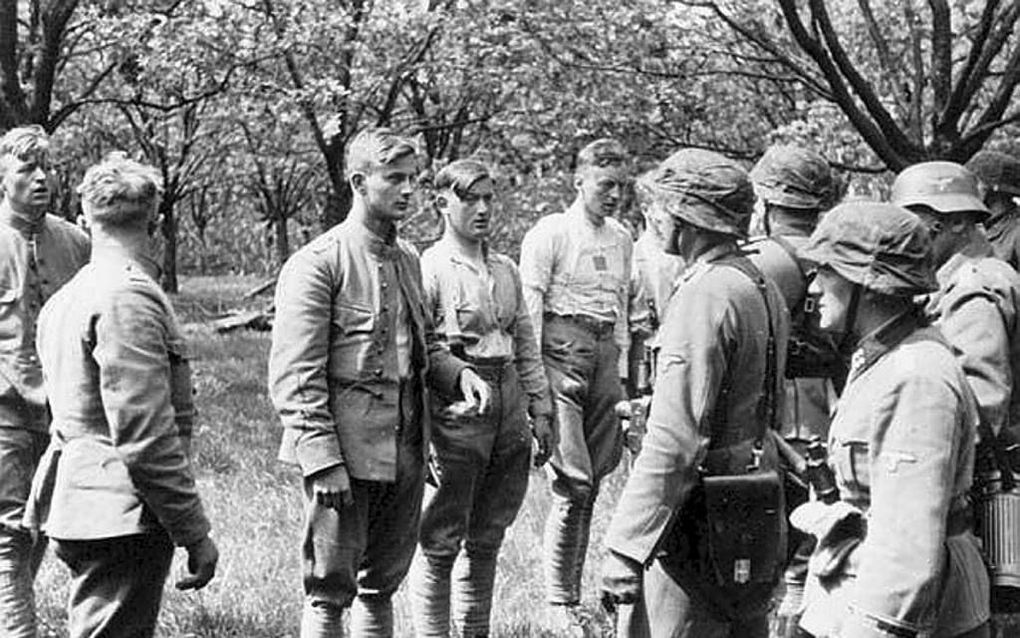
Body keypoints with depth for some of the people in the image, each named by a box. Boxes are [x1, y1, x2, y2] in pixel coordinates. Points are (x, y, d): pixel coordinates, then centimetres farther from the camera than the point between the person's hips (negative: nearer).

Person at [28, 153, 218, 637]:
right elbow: (147, 436, -21)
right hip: (123, 517, -10)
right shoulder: (129, 298, -16)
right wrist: (195, 534, -16)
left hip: (75, 504, 10)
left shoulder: (64, 299, 14)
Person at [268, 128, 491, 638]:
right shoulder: (317, 264, -11)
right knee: (330, 591, -2)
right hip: (344, 450, -7)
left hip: (405, 455, 7)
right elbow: (295, 377, -14)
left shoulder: (406, 259, 14)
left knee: (381, 586, 15)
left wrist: (458, 374, 3)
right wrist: (322, 460, -20)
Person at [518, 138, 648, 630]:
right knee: (573, 483, -11)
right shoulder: (550, 233, -4)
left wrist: (623, 370, 18)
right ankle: (559, 604, -4)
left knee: (593, 481, 7)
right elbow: (529, 307, -8)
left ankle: (574, 591, 15)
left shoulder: (622, 239, 16)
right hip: (562, 352, -6)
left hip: (606, 355, 6)